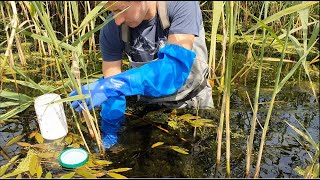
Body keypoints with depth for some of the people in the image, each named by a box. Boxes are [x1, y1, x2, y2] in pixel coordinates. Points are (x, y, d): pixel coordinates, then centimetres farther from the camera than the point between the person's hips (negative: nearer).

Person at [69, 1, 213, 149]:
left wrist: (115, 85, -46)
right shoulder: (111, 29, -19)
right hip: (149, 104, 2)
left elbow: (177, 66, -39)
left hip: (195, 103, -1)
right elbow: (111, 85, -13)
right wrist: (109, 137, -13)